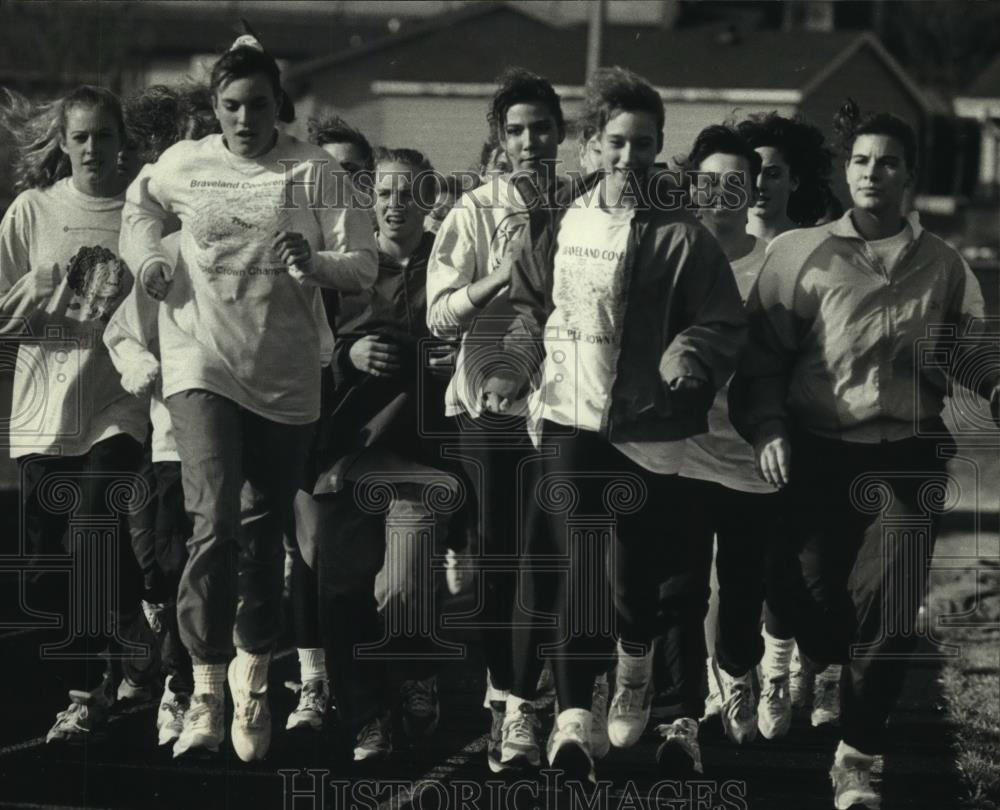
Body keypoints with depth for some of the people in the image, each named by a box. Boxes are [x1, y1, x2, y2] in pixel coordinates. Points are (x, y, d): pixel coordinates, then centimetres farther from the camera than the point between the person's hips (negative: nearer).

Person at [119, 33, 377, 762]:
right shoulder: (181, 166, 2)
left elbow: (364, 265, -7)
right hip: (203, 368, -1)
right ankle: (207, 691, -11)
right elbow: (142, 203, 25)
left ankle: (252, 676, 32)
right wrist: (145, 255, 7)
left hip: (285, 376, 1)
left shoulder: (312, 172, -4)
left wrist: (315, 264, -27)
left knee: (264, 532, 11)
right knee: (216, 522, -17)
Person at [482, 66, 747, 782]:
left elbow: (724, 324, -2)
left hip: (652, 430, -2)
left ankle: (635, 668, 34)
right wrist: (515, 368, 4)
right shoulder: (564, 226, 9)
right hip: (571, 423, 2)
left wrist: (691, 356, -21)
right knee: (580, 569, -8)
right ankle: (574, 716, -6)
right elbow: (531, 309, 19)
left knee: (642, 576, 3)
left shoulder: (683, 237, -2)